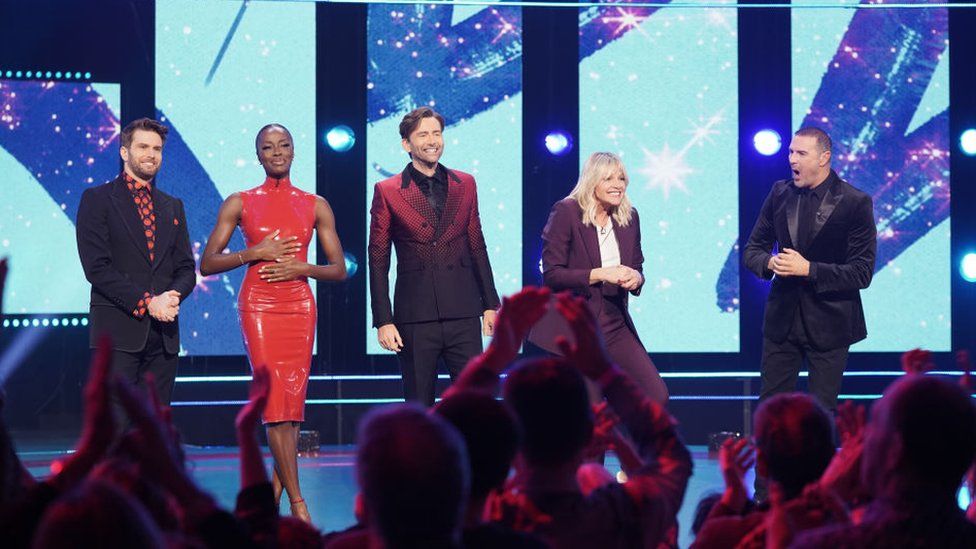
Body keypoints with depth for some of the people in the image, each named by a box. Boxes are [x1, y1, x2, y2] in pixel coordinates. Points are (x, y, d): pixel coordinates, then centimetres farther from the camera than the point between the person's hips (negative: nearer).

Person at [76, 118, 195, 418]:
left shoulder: (172, 206, 19)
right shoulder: (97, 199, 3)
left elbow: (186, 268, 15)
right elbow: (96, 266, -7)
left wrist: (173, 296, -8)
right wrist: (147, 302, -14)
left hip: (163, 332, 5)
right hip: (117, 330, -5)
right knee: (114, 424, -11)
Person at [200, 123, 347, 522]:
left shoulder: (315, 206, 9)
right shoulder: (239, 204, 5)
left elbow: (339, 270, 9)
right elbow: (207, 264, 4)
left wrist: (301, 268, -9)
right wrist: (253, 253, -9)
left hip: (300, 306, 2)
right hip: (258, 306, -2)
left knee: (292, 406, 1)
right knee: (276, 401, -11)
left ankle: (273, 496, 11)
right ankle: (298, 503, -11)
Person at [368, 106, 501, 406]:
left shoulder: (465, 185, 11)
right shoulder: (388, 191, 1)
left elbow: (477, 249, 15)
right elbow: (378, 262, 2)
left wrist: (490, 304, 10)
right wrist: (383, 321, -4)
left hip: (462, 314, 2)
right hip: (414, 318, -2)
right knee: (418, 406, 3)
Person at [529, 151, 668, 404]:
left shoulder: (629, 217, 8)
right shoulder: (566, 213, -8)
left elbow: (637, 267, 17)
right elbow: (551, 274, -13)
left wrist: (636, 278, -8)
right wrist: (600, 274, -22)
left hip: (615, 325, 5)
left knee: (656, 395, -6)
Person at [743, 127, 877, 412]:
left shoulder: (855, 203, -10)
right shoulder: (779, 193, 4)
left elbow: (862, 273, -13)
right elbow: (752, 250, 11)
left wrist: (808, 269, -22)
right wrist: (770, 262, -13)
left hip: (828, 324, -4)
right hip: (782, 319, 4)